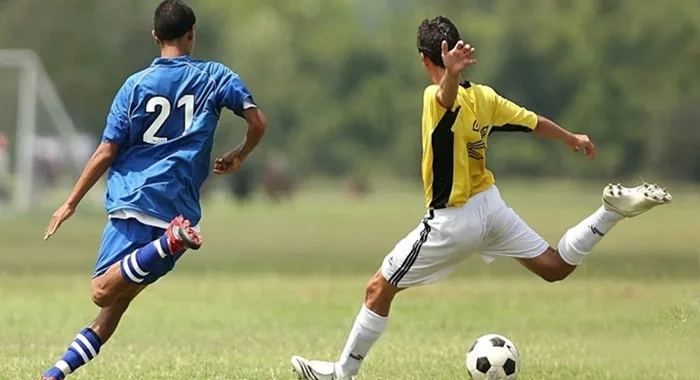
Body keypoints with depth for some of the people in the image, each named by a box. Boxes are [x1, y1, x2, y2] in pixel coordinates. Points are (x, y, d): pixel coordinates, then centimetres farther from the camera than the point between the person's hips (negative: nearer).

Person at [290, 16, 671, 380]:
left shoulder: (438, 98, -21)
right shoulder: (484, 96, -2)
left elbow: (449, 96, -47)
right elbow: (535, 123, 10)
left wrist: (451, 74, -71)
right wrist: (572, 138, 30)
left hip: (451, 221, -7)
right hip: (491, 205, 7)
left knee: (378, 290, 5)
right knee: (556, 267, 19)